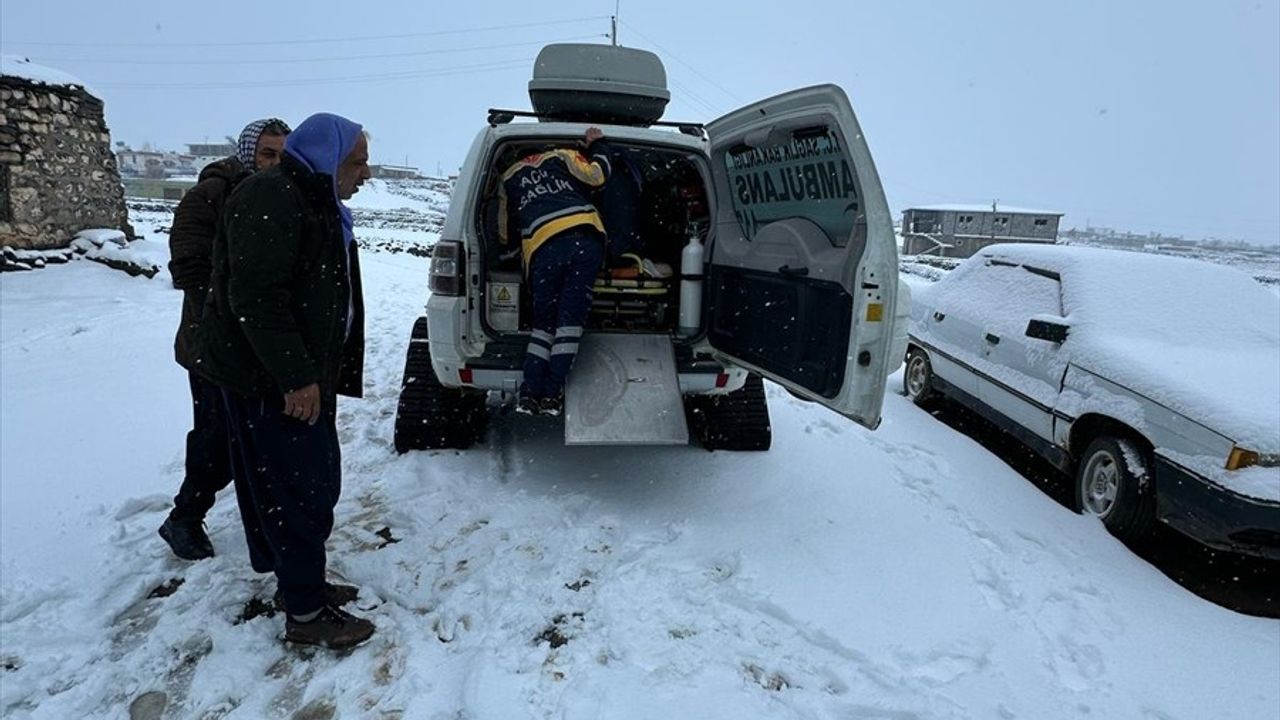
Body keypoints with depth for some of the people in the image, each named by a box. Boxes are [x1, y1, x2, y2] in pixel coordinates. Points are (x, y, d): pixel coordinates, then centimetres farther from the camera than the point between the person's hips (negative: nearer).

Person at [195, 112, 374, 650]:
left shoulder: (315, 203, 17)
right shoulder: (269, 200, -16)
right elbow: (255, 298, -25)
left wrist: (314, 372, 22)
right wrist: (296, 376, -25)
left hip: (301, 373, 10)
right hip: (269, 379, -10)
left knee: (314, 481, 16)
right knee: (300, 489, -5)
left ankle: (299, 582, 31)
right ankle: (306, 614, 5)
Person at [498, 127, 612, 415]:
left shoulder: (508, 178, 30)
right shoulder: (563, 156, 25)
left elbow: (505, 232, 29)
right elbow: (597, 175, 12)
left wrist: (515, 252, 48)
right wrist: (596, 145, 29)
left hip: (543, 249, 1)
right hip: (585, 241, -1)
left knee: (543, 321, 13)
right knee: (570, 318, 2)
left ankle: (530, 394, 2)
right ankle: (552, 395, -3)